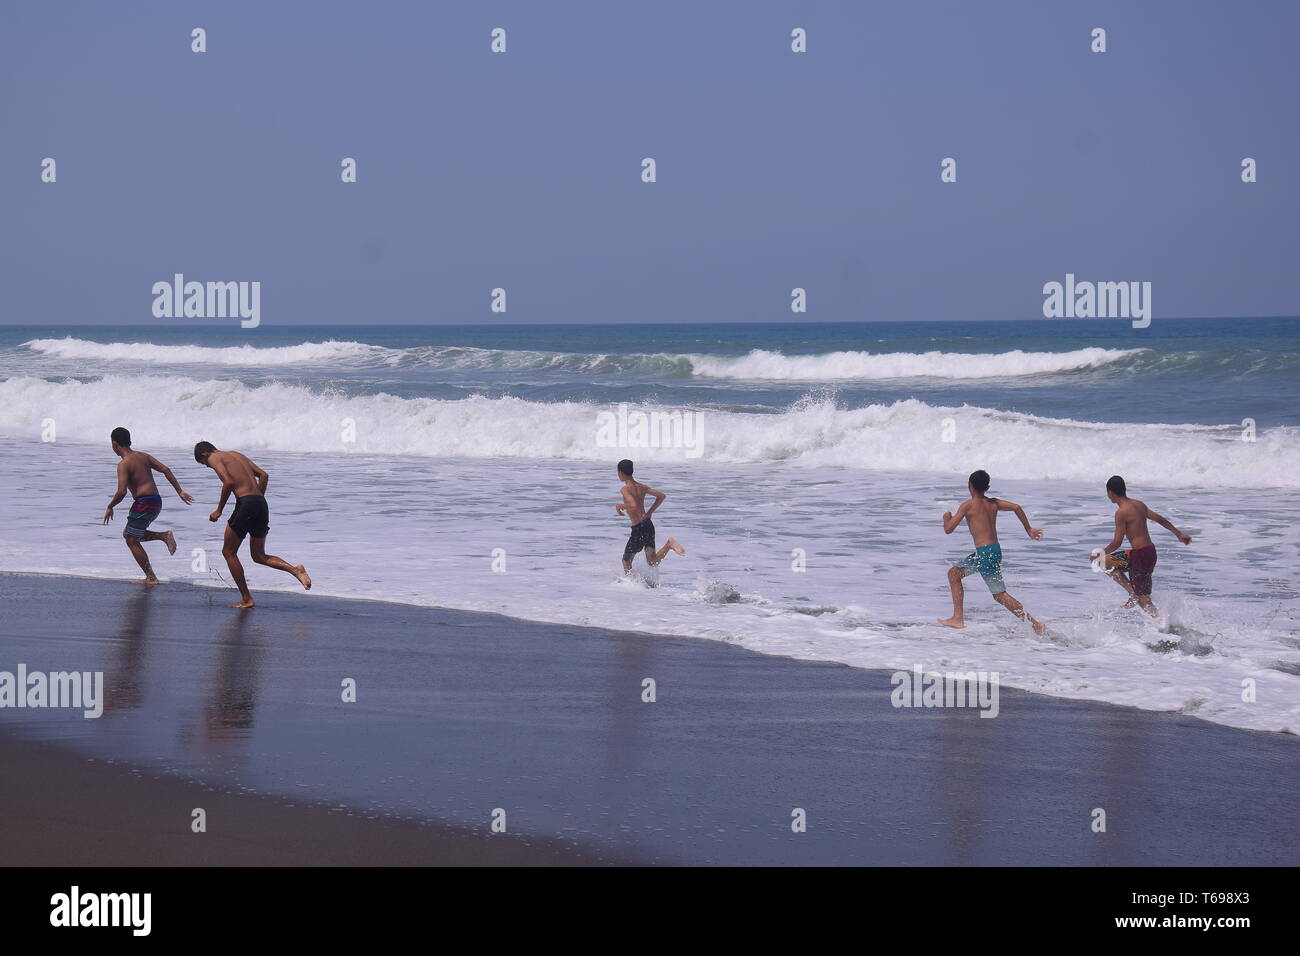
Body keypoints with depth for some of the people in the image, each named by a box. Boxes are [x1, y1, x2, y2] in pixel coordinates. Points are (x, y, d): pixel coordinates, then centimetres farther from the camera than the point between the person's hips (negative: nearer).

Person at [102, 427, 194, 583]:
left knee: (132, 541, 5)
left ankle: (151, 577, 4)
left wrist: (110, 507, -4)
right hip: (156, 501, 8)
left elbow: (121, 492, -20)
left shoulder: (124, 464, -12)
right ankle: (164, 536, 8)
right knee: (128, 534, 22)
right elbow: (166, 470, 8)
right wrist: (180, 492, 10)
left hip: (143, 503, -8)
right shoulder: (143, 456, 12)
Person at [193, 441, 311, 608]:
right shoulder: (238, 455, 26)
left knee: (228, 552, 8)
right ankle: (295, 570, -6)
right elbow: (263, 475, 19)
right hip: (262, 504, 8)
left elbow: (228, 482, -13)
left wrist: (219, 510, -5)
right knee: (259, 556, 17)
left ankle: (246, 599, 6)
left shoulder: (215, 458, 3)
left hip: (245, 503, -8)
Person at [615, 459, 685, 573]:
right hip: (648, 524, 7)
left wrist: (619, 506, -12)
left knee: (626, 561, 13)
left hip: (638, 529, -7)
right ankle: (669, 545, -18)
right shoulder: (642, 487, 9)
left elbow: (633, 505, -30)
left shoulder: (625, 489, -13)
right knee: (652, 562, 2)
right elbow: (662, 496, 10)